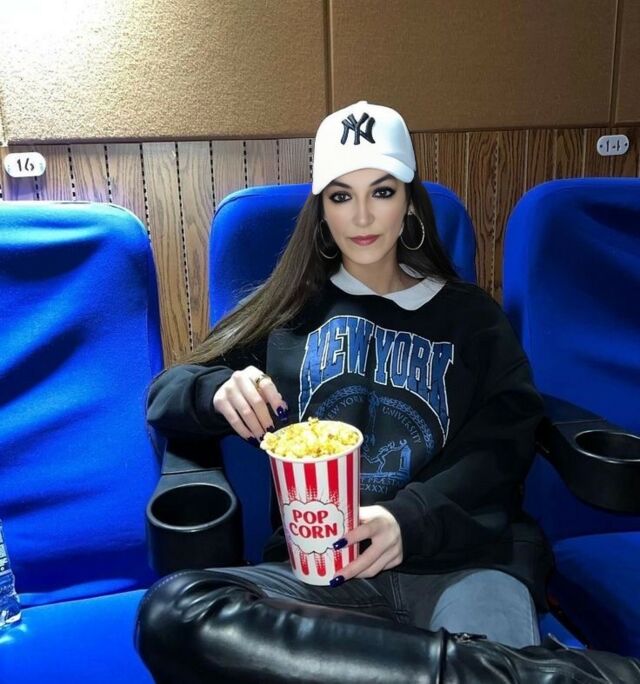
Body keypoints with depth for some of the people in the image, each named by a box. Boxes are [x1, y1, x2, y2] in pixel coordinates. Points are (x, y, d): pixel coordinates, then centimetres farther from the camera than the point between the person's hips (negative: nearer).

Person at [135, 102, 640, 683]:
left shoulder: (471, 314, 17)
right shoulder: (290, 310, 18)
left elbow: (500, 444, 4)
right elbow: (164, 396, 16)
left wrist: (411, 518, -16)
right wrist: (219, 392, -9)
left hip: (461, 562, -4)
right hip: (317, 567, 5)